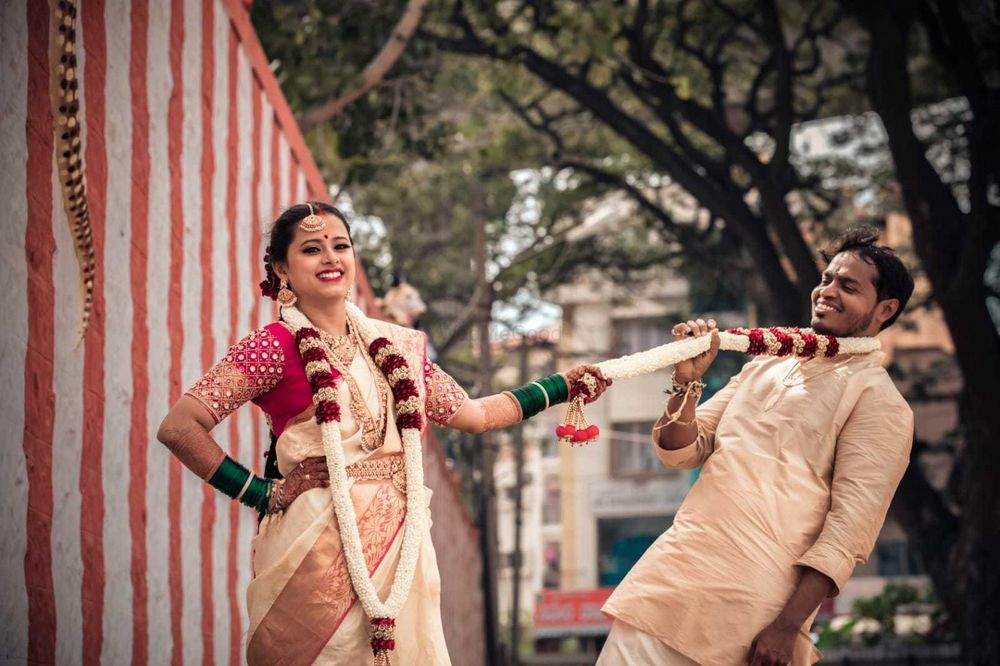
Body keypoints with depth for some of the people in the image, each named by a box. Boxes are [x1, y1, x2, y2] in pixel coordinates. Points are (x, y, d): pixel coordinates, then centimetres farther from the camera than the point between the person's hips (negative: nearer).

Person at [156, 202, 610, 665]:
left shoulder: (397, 347, 13)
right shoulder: (276, 347, -5)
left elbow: (474, 414, 25)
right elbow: (179, 428, -13)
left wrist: (562, 386, 27)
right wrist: (260, 494, -10)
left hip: (400, 546, 5)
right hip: (317, 549, -5)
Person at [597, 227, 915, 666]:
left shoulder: (878, 401, -1)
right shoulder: (764, 368, 20)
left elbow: (852, 525, -11)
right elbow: (682, 454, 16)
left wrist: (788, 625, -19)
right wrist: (687, 381, -3)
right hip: (673, 572, 6)